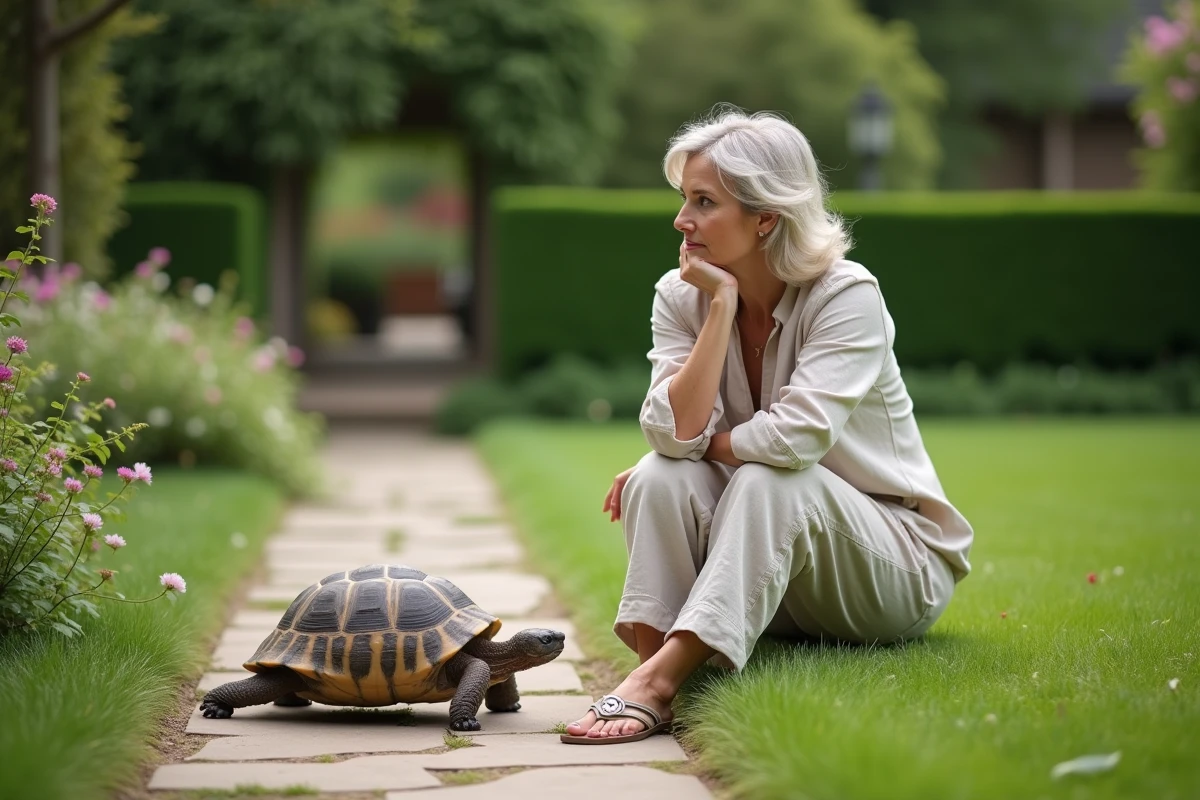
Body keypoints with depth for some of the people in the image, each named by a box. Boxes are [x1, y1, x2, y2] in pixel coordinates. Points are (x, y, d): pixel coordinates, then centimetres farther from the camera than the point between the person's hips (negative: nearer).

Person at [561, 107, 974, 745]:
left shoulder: (847, 297, -19)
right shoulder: (681, 296, -4)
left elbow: (796, 437, -32)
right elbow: (675, 432, -20)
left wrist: (705, 443, -16)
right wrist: (722, 303, -20)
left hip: (896, 566, -4)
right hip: (767, 578, 5)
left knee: (768, 482, -34)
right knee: (660, 479, -22)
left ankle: (658, 680, -40)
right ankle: (652, 660, -33)